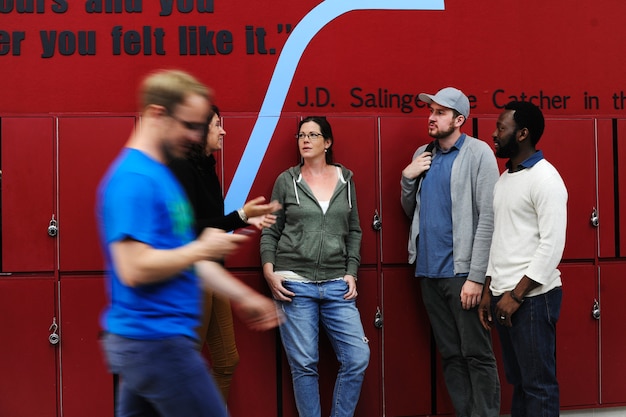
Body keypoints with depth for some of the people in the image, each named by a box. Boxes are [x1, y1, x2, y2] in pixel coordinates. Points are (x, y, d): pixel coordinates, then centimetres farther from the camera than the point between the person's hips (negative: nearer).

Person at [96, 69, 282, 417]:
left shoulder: (161, 175, 14)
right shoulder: (134, 180, -17)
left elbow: (178, 256, 20)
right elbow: (134, 268, -24)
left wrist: (243, 297, 20)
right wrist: (202, 248, -14)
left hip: (146, 340, 10)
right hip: (155, 341, -10)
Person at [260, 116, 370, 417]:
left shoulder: (345, 180, 10)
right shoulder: (286, 181, 4)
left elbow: (354, 231, 14)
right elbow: (270, 232, 7)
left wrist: (351, 273, 5)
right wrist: (269, 271, -6)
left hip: (336, 285, 2)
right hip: (294, 284, -2)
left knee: (358, 359, -5)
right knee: (304, 364, 0)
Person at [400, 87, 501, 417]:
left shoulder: (477, 154, -6)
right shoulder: (422, 155, 13)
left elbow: (487, 218, -12)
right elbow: (411, 210, 22)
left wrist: (476, 277, -17)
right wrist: (407, 178, 2)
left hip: (461, 271, -6)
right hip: (429, 270, 6)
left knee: (476, 354, -4)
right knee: (450, 355, 10)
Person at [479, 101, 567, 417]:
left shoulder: (545, 178, -10)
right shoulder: (504, 179, 15)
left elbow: (552, 244, -16)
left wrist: (517, 295, -17)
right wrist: (489, 291, 15)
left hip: (532, 297, -8)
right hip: (504, 296, 8)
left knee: (539, 384, -2)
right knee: (517, 380, 12)